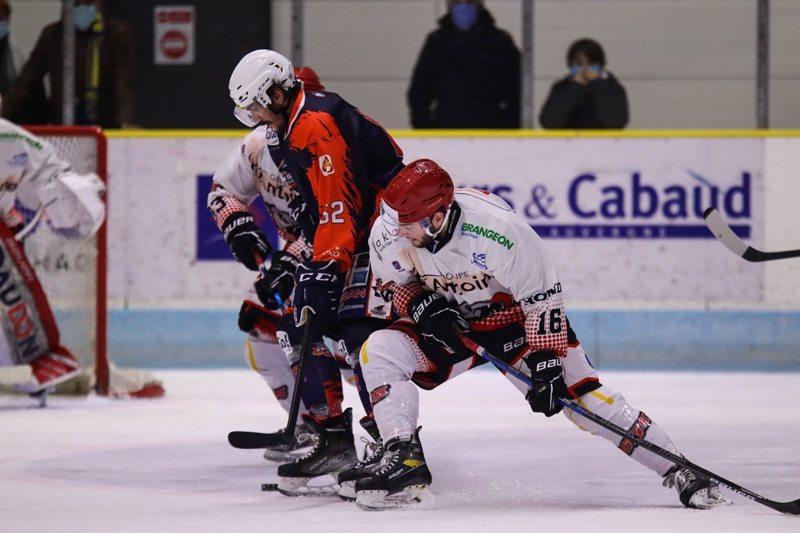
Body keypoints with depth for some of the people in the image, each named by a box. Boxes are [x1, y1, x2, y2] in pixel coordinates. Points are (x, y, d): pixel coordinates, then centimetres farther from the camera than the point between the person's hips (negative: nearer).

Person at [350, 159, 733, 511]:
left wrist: (545, 360, -24)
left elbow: (542, 295, -24)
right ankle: (405, 463, -17)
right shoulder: (389, 234, -22)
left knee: (578, 391, -13)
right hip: (449, 321, 4)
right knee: (379, 351, -19)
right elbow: (394, 282, 0)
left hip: (513, 315, -4)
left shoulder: (498, 229, -35)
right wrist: (422, 304, -20)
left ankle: (677, 471, -8)